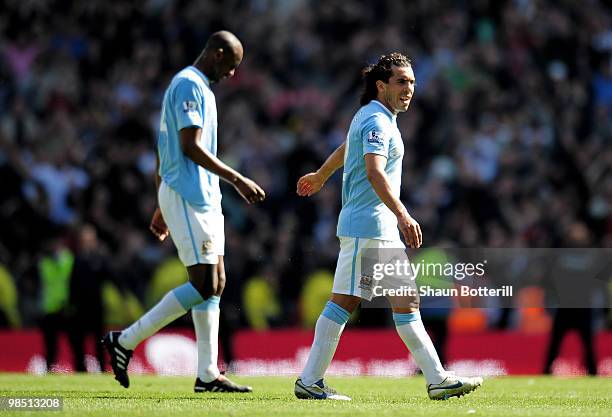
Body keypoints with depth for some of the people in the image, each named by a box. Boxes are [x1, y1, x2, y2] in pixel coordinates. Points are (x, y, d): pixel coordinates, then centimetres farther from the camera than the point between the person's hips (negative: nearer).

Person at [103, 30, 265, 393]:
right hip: (188, 198, -11)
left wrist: (163, 207, 25)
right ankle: (125, 341, -7)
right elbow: (190, 146, -20)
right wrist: (237, 179, -19)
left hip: (204, 198, 11)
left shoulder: (199, 87, 20)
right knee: (205, 284, -13)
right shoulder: (189, 85, -11)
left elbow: (166, 154, 23)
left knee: (215, 283, 6)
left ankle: (208, 374, 6)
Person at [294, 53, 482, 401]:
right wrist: (402, 215, -36)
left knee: (406, 302, 6)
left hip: (384, 229, 10)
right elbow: (374, 172, -28)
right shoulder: (376, 121, -13)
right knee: (344, 301, -8)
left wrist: (320, 176, 53)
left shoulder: (375, 117, 18)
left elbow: (346, 148, 36)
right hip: (368, 226, -10)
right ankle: (310, 381, -5)